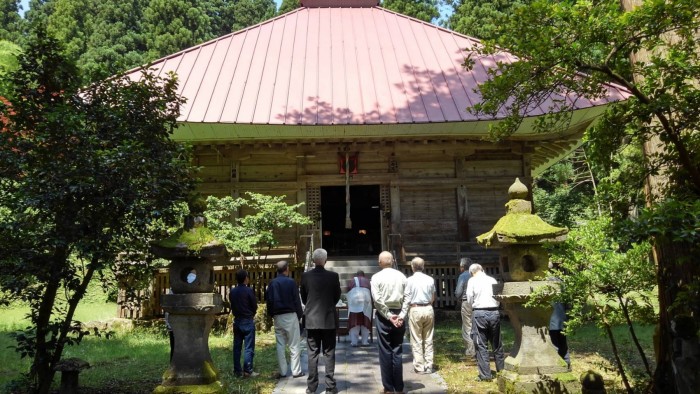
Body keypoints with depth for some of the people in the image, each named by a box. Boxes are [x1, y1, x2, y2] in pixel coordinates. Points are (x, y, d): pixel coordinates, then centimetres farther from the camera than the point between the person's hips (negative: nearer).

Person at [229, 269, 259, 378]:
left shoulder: (232, 291, 3)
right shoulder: (249, 291, -13)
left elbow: (232, 305, 7)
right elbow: (255, 306, -6)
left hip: (237, 321, 6)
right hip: (248, 321, -6)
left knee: (236, 347, 11)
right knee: (249, 347, -2)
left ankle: (237, 371, 15)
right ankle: (248, 371, -3)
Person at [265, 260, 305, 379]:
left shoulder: (272, 283, 5)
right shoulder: (291, 282, -9)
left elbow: (268, 300, 6)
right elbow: (297, 300, -7)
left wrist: (271, 315, 14)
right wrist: (300, 314, 2)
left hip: (277, 317, 5)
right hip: (290, 316, -5)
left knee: (280, 345, 9)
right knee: (294, 345, 1)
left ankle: (282, 372, 12)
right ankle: (296, 371, 2)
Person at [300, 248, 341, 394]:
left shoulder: (305, 276, -6)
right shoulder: (333, 276, -8)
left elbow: (303, 297, 4)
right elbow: (337, 296, 2)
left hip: (311, 319, 1)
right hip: (329, 319, -1)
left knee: (312, 353, 7)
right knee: (329, 353, 7)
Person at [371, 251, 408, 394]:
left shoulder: (377, 277, -6)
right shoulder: (401, 276, 3)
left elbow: (377, 299, -13)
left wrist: (388, 315, -8)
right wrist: (401, 316, -5)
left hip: (383, 316, -3)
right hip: (398, 315, 3)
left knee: (385, 352, 4)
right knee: (397, 351, 9)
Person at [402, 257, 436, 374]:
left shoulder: (410, 280, -8)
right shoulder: (430, 280, 2)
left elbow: (406, 299, -8)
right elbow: (433, 298, 9)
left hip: (415, 310, -3)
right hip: (428, 309, 4)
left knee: (416, 341, 5)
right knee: (428, 340, 11)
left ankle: (419, 367, 7)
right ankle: (428, 366, 15)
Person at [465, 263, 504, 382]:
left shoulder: (472, 280, -1)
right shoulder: (493, 280, 8)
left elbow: (469, 299, -1)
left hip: (479, 313, -3)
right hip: (494, 312, 4)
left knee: (481, 345, 3)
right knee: (496, 343, 17)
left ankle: (485, 374, 2)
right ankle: (501, 369, 27)